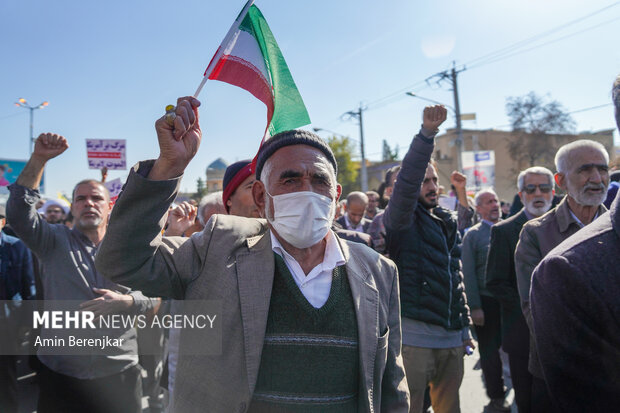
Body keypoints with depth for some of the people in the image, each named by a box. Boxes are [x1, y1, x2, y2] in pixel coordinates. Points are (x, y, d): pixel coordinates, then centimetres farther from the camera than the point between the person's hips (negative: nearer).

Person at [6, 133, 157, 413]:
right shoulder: (55, 242, 3)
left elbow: (152, 297, 2)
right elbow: (18, 211, -12)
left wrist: (124, 301, -18)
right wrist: (38, 159, -19)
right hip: (60, 374, 0)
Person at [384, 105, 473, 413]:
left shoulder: (448, 223, 15)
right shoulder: (401, 220, -5)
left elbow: (456, 278, 19)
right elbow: (405, 183, -26)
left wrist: (465, 327, 18)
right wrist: (426, 134, -36)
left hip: (451, 336, 7)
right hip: (415, 333, -6)